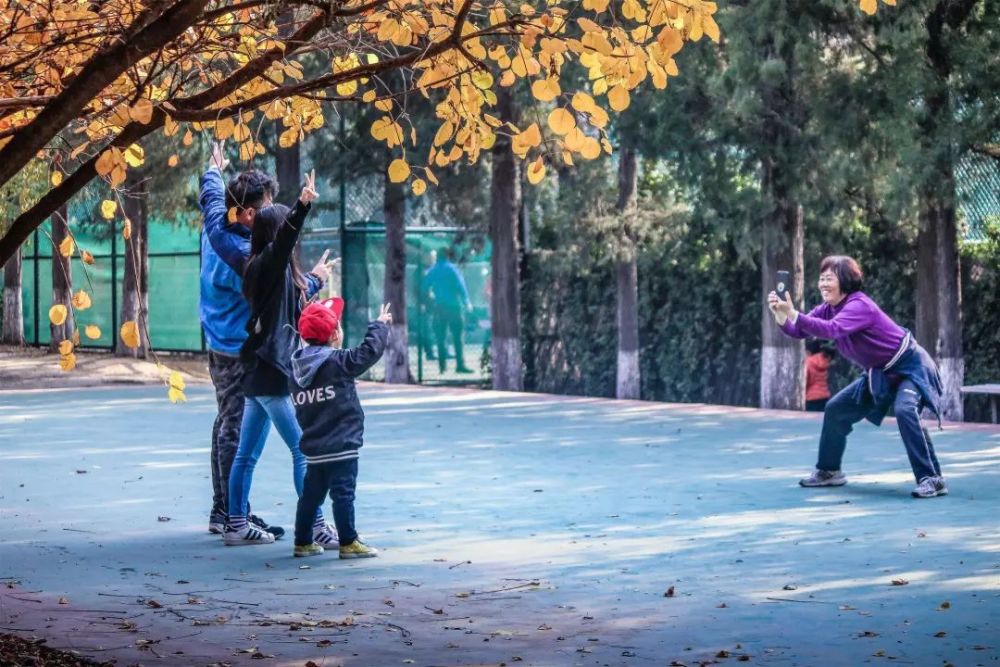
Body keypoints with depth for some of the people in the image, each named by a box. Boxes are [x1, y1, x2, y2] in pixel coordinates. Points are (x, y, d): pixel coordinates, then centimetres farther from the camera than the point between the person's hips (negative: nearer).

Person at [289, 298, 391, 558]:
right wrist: (380, 325, 3)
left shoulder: (298, 367, 7)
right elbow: (370, 351, -13)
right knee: (343, 493, -3)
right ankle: (348, 543, -1)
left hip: (313, 447, 7)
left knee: (311, 493, 14)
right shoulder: (339, 362, -13)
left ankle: (303, 542, 19)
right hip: (340, 448, -7)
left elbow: (298, 404, 14)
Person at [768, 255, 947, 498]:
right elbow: (798, 331, -10)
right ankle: (829, 471, 29)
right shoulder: (829, 309, -1)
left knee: (905, 410, -34)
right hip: (880, 373, 10)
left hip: (910, 367, -10)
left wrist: (794, 315, -51)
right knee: (836, 411, 12)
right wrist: (781, 316, -30)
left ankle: (931, 479, -32)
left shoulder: (859, 305, -27)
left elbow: (833, 330, -45)